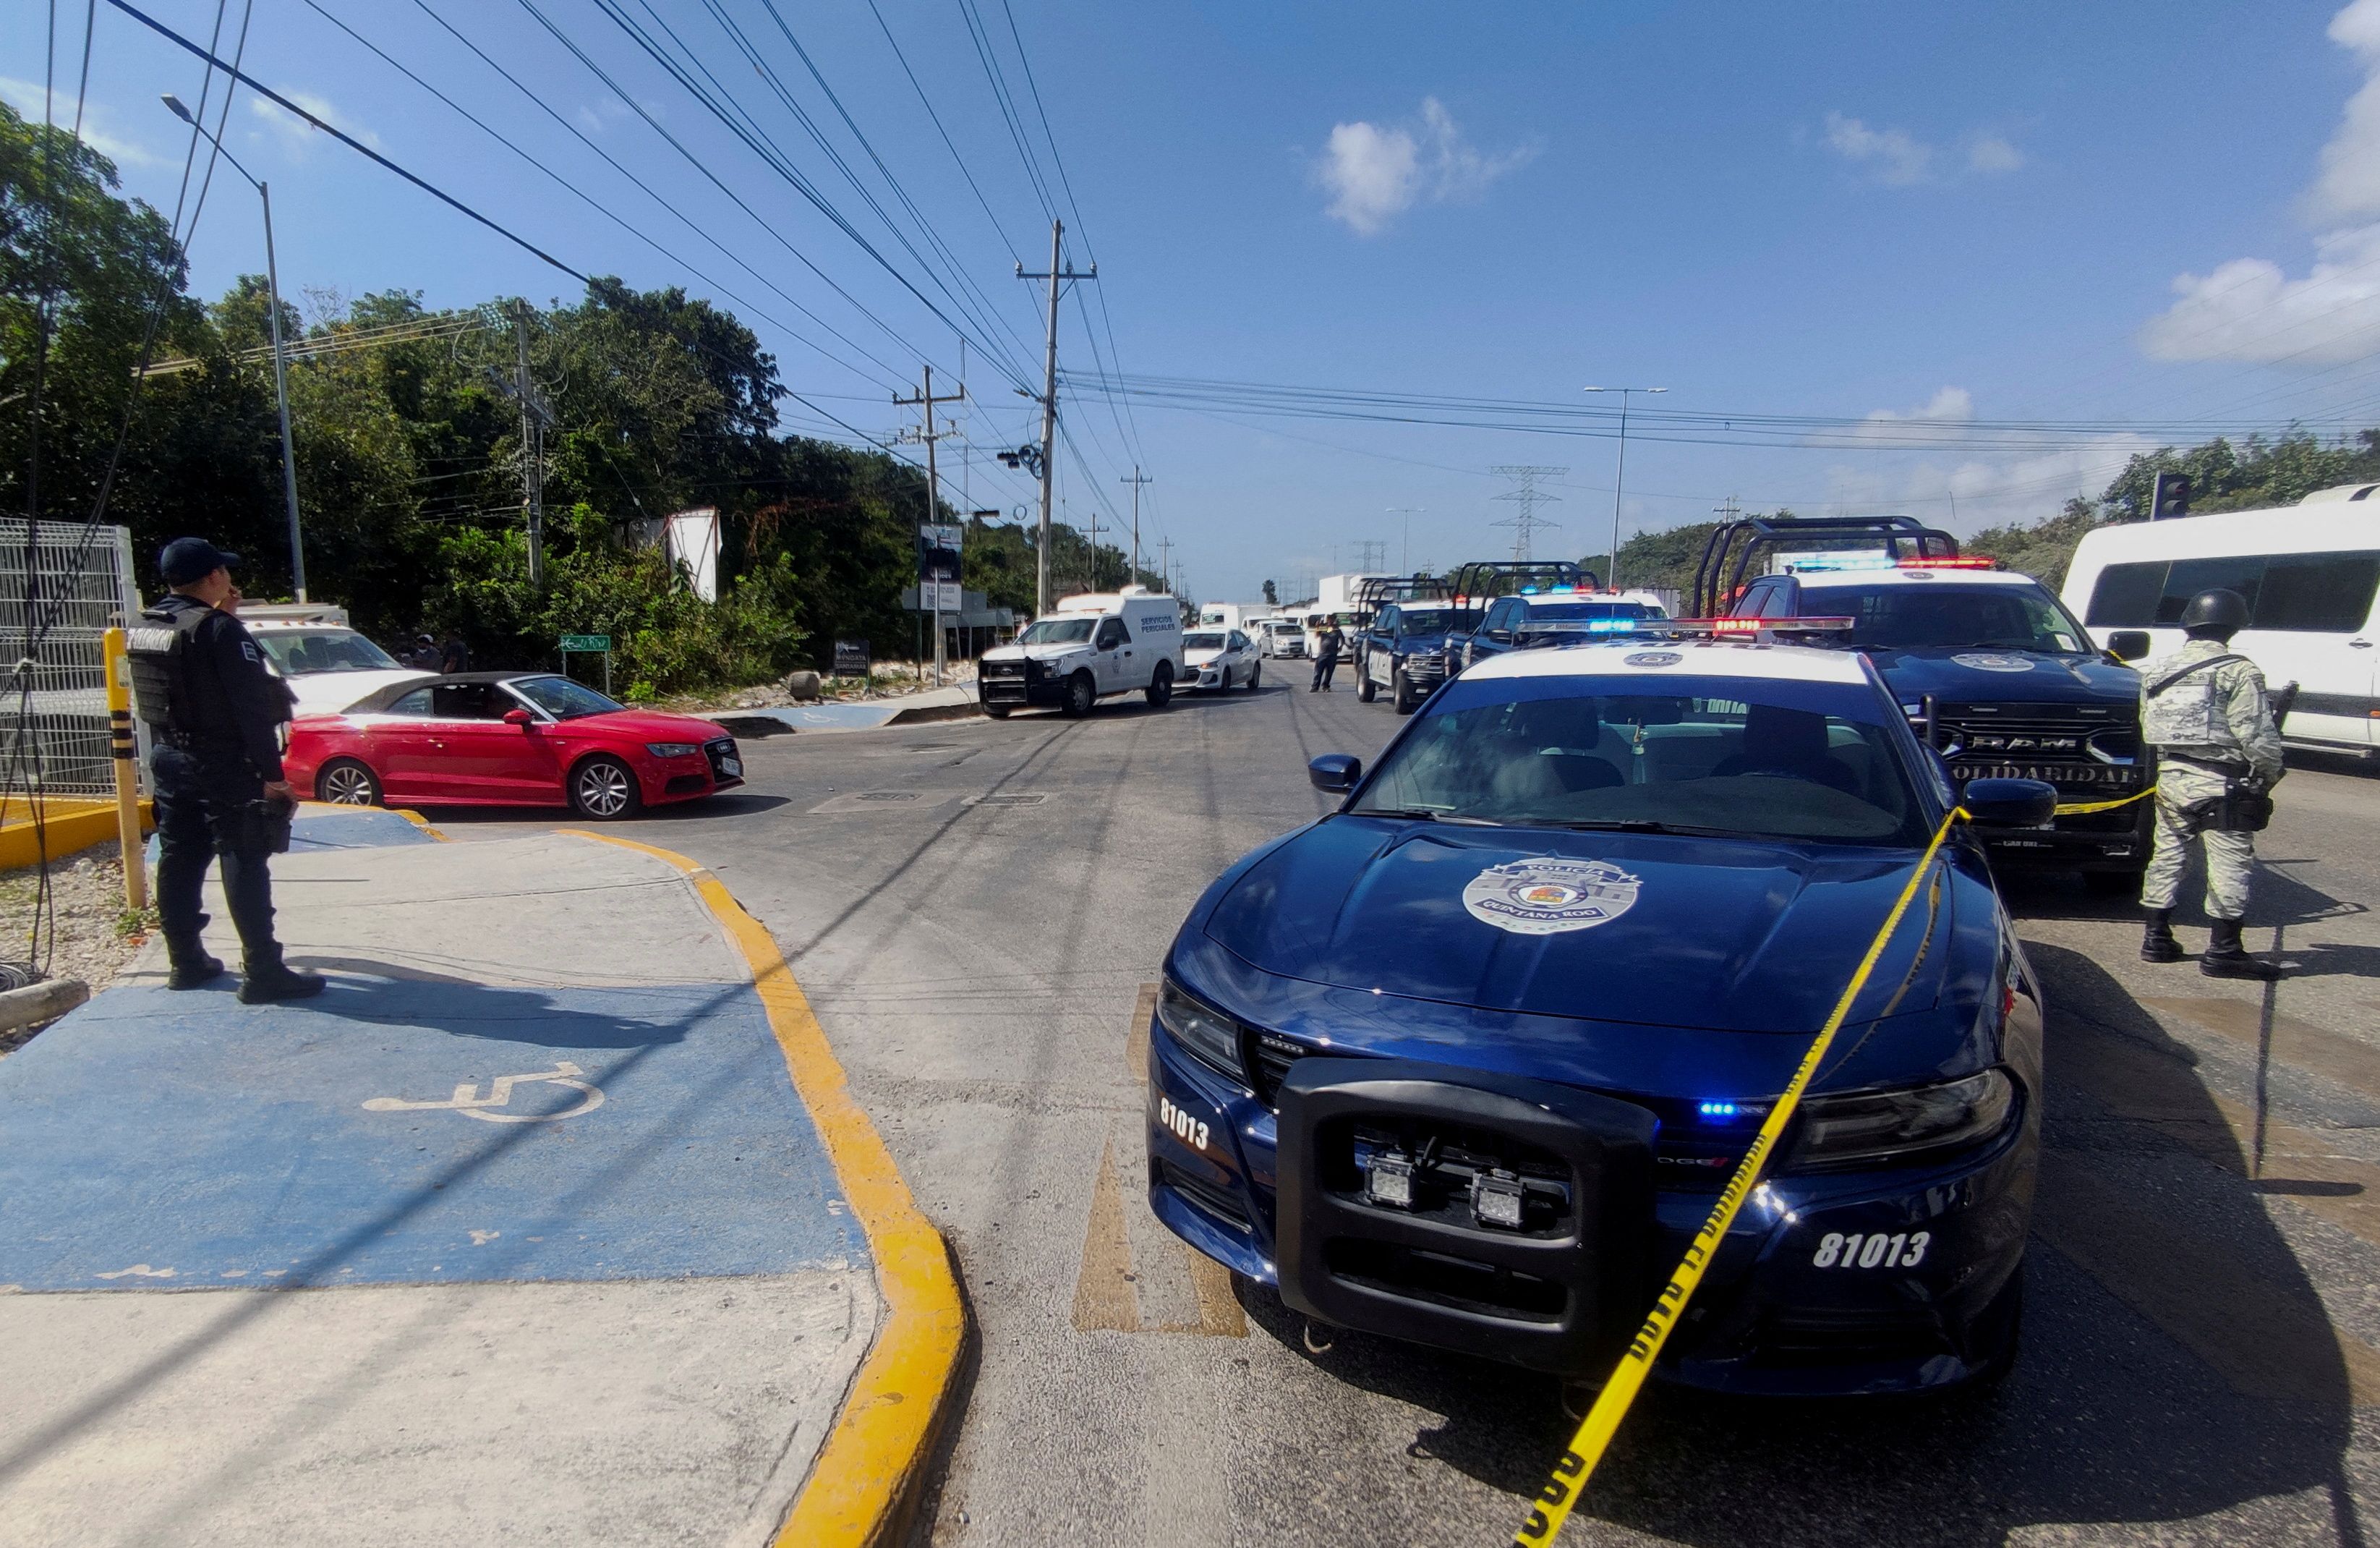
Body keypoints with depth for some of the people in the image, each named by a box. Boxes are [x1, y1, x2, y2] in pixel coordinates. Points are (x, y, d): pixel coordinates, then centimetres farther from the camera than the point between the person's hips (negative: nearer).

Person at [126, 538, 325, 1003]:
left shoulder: (146, 629, 6)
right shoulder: (220, 630, -17)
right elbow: (252, 708, -20)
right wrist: (272, 775, -18)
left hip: (170, 759, 8)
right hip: (222, 765, -8)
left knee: (179, 860, 14)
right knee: (245, 864, -6)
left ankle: (186, 961, 24)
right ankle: (263, 972, -6)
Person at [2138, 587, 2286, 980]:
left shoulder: (2156, 671, 9)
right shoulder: (2238, 672, -10)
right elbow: (2258, 737, -12)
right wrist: (2270, 775, 2)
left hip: (2169, 777, 6)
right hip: (2221, 784, -6)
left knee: (2167, 856, 14)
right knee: (2230, 864, 0)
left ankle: (2156, 938, 18)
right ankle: (2223, 951, 3)